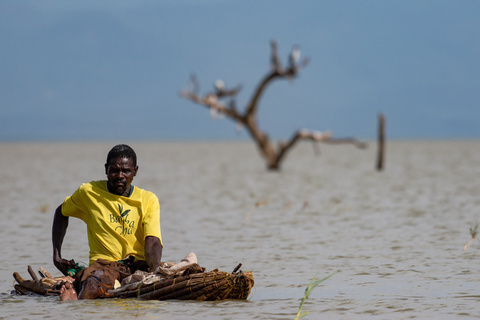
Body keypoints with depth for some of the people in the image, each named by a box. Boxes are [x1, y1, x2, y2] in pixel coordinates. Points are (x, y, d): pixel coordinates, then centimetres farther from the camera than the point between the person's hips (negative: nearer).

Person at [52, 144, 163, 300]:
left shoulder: (148, 200, 6)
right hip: (103, 264, 1)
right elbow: (61, 212, 27)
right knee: (92, 285, -39)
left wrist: (152, 270, -29)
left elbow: (153, 243, -8)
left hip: (138, 265, 0)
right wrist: (57, 256, 18)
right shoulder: (88, 192, 8)